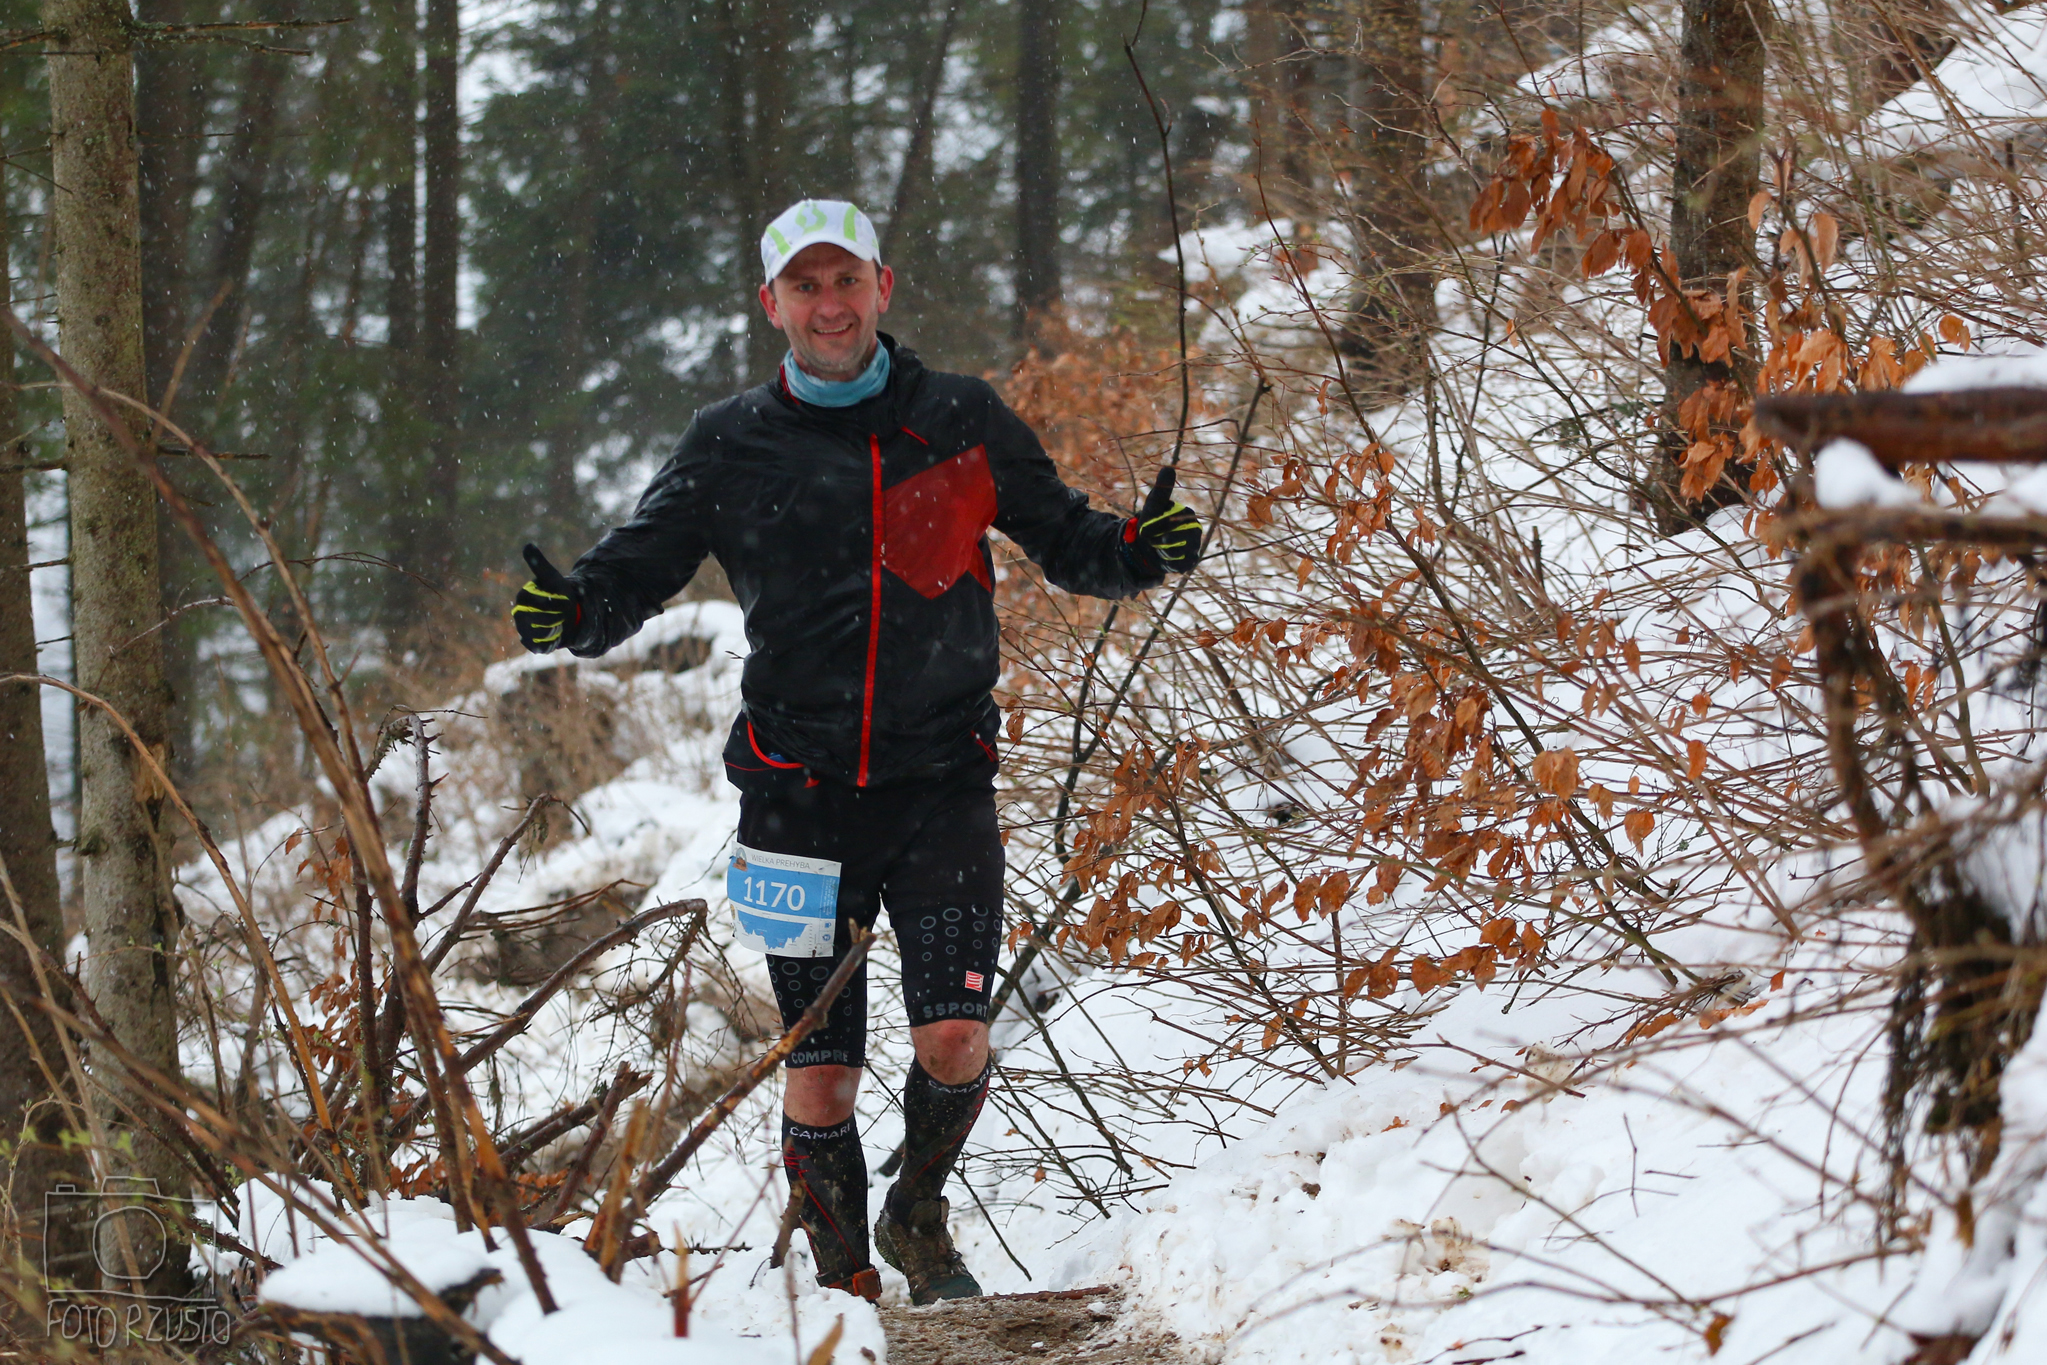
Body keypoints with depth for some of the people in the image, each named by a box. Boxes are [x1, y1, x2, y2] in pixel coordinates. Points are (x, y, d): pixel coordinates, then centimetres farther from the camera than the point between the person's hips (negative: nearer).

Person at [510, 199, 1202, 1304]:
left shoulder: (963, 422, 4)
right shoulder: (730, 446, 3)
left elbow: (1063, 541, 12)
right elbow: (635, 572, 6)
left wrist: (1141, 549, -9)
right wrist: (572, 612, -16)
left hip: (942, 782, 0)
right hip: (800, 789, 0)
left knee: (956, 1037, -13)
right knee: (820, 1071, 1)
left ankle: (917, 1214, 17)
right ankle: (843, 1281, 22)